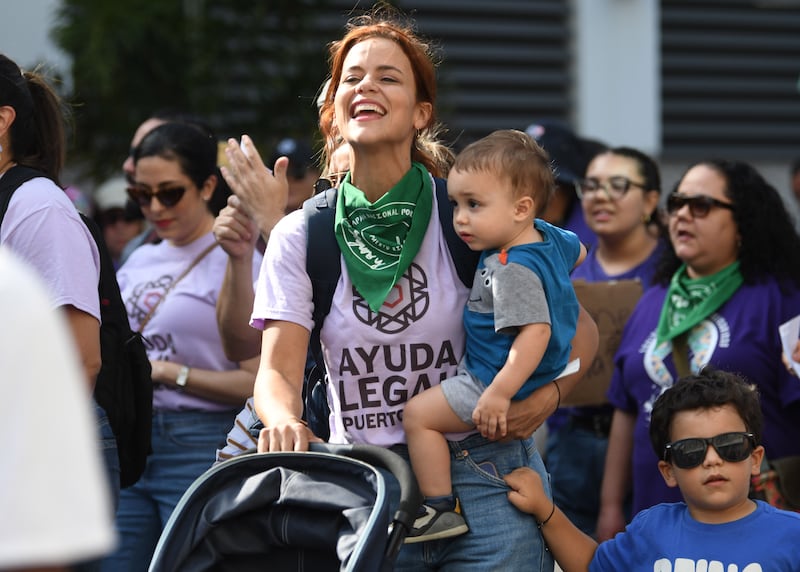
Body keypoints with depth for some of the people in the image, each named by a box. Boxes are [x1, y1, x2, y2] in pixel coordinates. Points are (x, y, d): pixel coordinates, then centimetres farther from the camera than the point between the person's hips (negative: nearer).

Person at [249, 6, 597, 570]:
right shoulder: (300, 237, 5)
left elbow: (582, 331, 6)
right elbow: (278, 370, -4)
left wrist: (549, 394, -14)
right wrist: (284, 421, -27)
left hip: (483, 478, -1)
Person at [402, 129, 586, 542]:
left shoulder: (512, 271, -30)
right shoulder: (548, 236, -1)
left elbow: (535, 331, -37)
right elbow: (578, 252, 21)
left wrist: (500, 394, -38)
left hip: (499, 380, -11)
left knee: (418, 415, -8)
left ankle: (441, 509, -6)